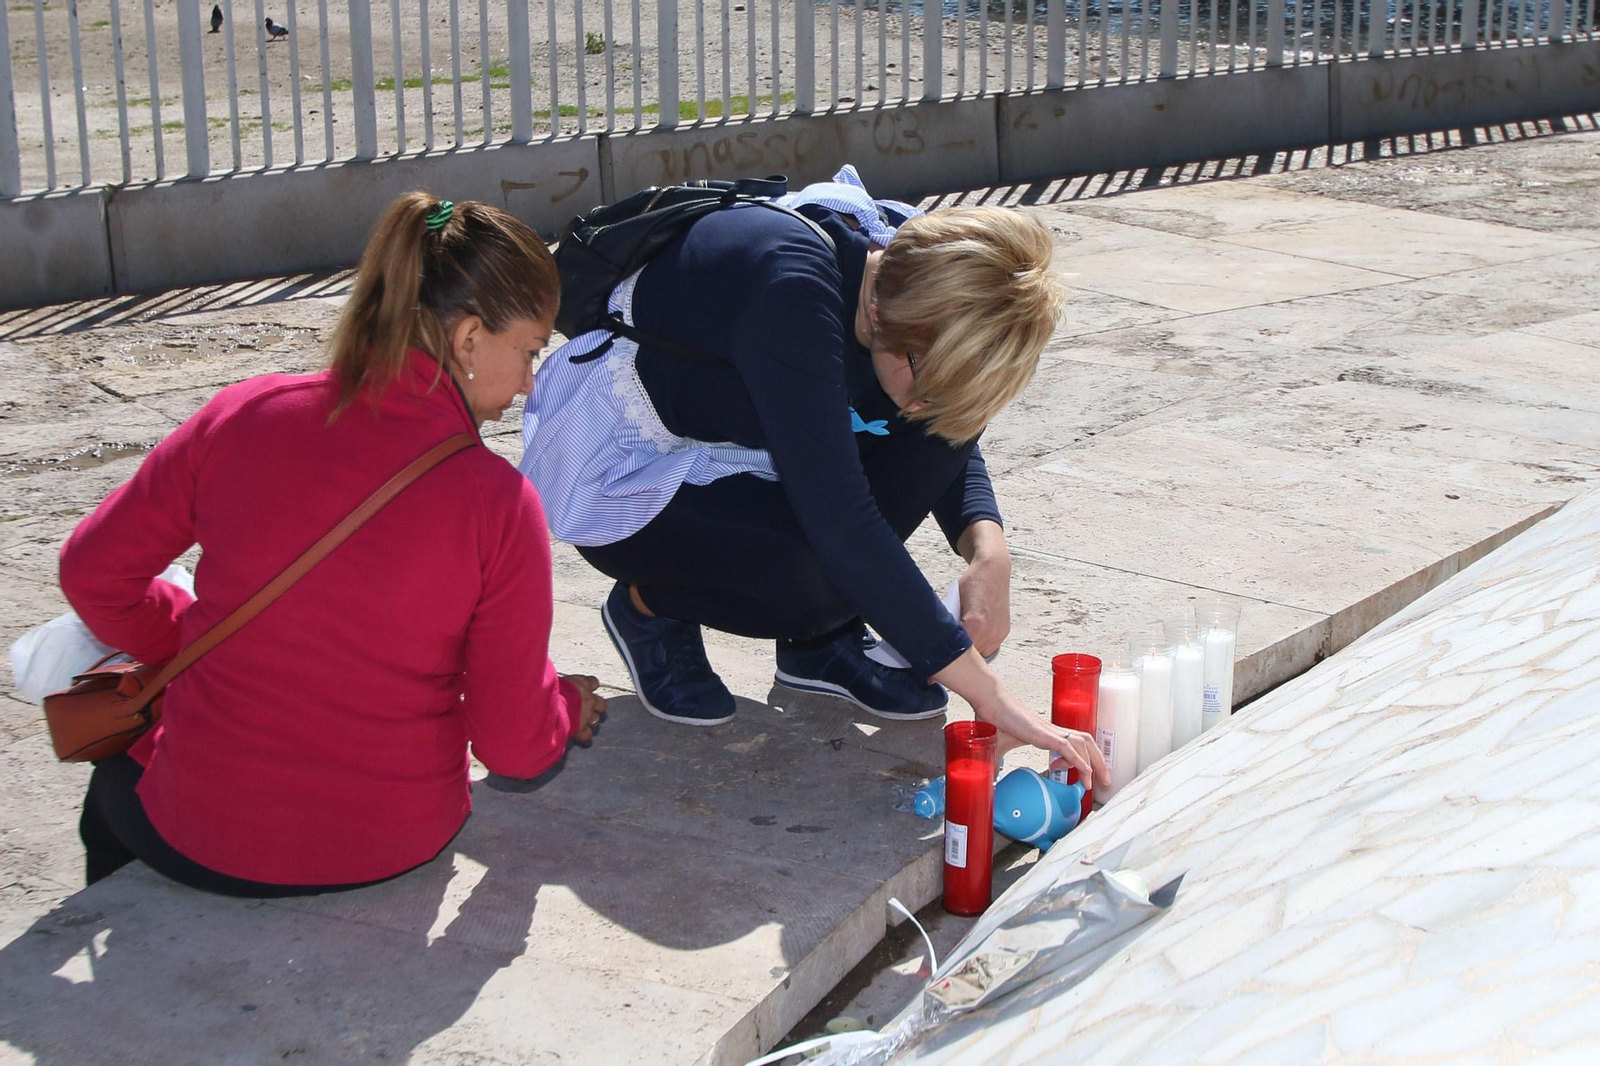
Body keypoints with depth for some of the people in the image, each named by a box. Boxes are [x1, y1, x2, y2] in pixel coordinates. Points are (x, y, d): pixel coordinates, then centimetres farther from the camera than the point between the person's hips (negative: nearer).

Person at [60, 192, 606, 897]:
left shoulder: (243, 417, -12)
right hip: (394, 848, 0)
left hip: (199, 838, 1)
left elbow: (92, 568, 1)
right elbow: (515, 748, -10)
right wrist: (568, 705, 13)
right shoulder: (500, 507, -17)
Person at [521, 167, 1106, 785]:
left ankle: (823, 638, 0)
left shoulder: (911, 266, -15)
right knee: (818, 575, -32)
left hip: (740, 448, 7)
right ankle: (648, 605, 0)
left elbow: (949, 433, 1)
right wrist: (987, 695, -41)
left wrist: (986, 546, -22)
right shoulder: (792, 291, -37)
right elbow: (838, 518, -42)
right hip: (620, 462, -7)